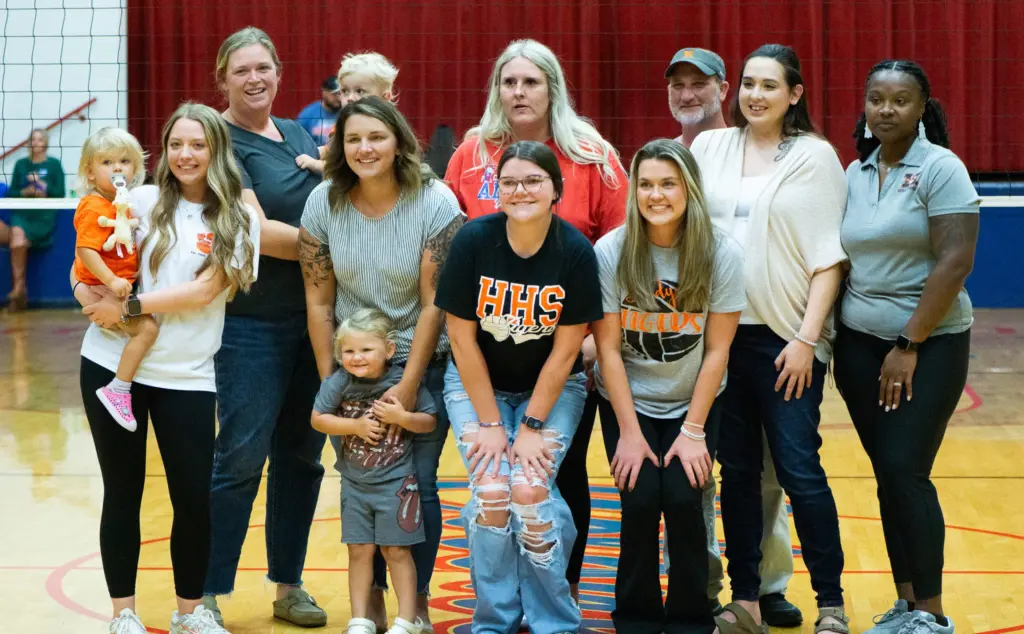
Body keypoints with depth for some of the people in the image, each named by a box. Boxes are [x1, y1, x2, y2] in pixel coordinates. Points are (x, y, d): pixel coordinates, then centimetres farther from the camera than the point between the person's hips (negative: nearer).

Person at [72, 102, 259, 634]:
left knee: (194, 499, 0)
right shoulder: (143, 202, 3)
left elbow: (203, 291, -10)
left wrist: (130, 306, -16)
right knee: (122, 492, 7)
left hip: (187, 376, 0)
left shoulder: (239, 220, 0)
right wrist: (93, 296, -16)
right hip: (113, 365, 0)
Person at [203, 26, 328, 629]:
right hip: (252, 324, -7)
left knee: (301, 456, 11)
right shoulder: (224, 142, -7)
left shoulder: (299, 134, 14)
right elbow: (256, 231, -18)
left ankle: (289, 585, 22)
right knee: (241, 459, -7)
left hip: (313, 318, 7)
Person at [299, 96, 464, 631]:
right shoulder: (324, 203, -7)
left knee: (417, 484, -2)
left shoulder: (435, 203, -15)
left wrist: (408, 387, -15)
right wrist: (329, 383, -5)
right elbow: (318, 301, -4)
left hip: (422, 365, -2)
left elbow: (434, 303, -14)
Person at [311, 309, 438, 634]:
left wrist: (402, 418, -23)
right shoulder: (338, 383, -10)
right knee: (359, 550, 8)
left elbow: (430, 421, -5)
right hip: (354, 484, 2)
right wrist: (355, 426, -16)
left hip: (396, 483, -2)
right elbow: (318, 419, -7)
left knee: (396, 550, 3)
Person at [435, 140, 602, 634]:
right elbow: (462, 337, -12)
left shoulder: (576, 251, -17)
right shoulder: (473, 240, -18)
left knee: (530, 489, -18)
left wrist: (531, 426, -14)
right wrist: (490, 423, -12)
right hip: (478, 384, 1)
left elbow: (565, 350, -12)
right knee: (491, 491, -16)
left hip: (552, 388, 0)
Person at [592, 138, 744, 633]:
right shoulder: (611, 252, -15)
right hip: (628, 402, 0)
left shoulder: (722, 254, -14)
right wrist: (629, 433, -11)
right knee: (640, 501, -13)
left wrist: (693, 432, -10)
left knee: (683, 499, -15)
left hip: (694, 403, 0)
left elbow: (717, 350, -9)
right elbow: (608, 348, -11)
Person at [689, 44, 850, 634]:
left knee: (799, 469, -5)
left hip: (786, 339, -3)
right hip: (721, 332, 3)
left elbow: (828, 257, -4)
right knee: (736, 469, 7)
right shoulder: (711, 147, 9)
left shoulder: (815, 156, 0)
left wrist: (807, 337, -11)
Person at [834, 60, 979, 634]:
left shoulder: (940, 168, -8)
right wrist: (833, 337, 6)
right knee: (887, 474, 6)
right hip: (860, 344, 5)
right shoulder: (855, 173, 9)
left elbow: (954, 262, -15)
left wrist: (910, 345, -17)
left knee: (905, 470, -10)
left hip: (928, 345, -5)